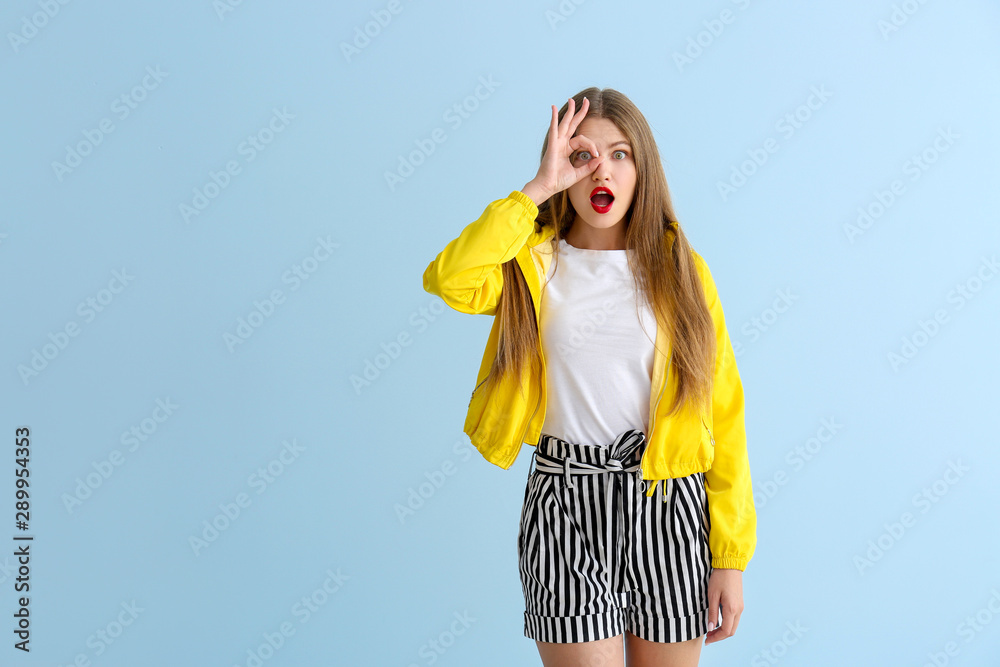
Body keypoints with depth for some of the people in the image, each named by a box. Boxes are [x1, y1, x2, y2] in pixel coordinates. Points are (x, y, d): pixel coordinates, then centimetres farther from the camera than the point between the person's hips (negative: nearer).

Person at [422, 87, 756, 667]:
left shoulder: (679, 269, 3)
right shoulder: (534, 265, 2)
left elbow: (723, 415, 1)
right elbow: (448, 280, -22)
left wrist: (731, 556, -2)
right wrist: (538, 189, -15)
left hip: (669, 507, 1)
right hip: (565, 507, -1)